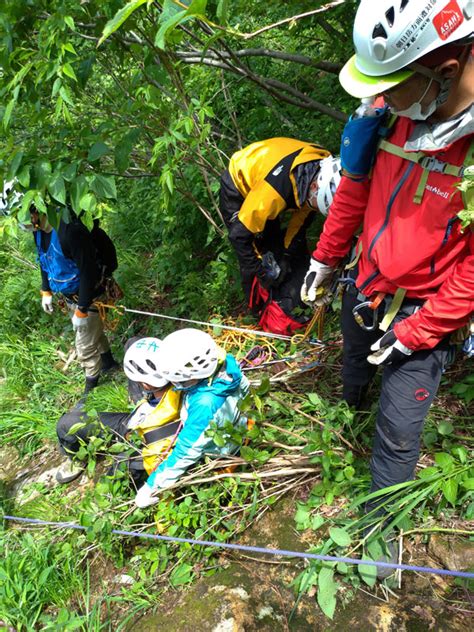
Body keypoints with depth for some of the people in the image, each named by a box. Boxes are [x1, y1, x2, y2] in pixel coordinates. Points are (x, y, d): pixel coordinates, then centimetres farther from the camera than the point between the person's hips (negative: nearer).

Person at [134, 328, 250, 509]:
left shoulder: (205, 404, -46)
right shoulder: (223, 363, -26)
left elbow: (186, 452, -35)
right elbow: (243, 386, -3)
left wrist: (152, 487, -25)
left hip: (213, 451, -7)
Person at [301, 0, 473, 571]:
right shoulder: (394, 112, -13)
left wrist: (415, 334, -19)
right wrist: (325, 257, 10)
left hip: (421, 313, -5)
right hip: (363, 285, 5)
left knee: (397, 429, 5)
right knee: (353, 355, 32)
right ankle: (350, 403, 66)